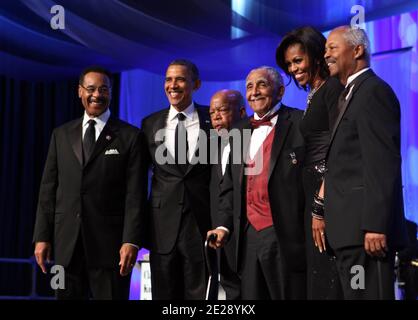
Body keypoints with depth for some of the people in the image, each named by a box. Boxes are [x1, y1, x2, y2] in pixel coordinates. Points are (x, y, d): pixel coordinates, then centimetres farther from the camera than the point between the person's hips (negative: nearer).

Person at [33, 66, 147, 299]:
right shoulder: (61, 134, 13)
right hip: (67, 244, 3)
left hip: (110, 244, -3)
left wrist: (131, 241, -13)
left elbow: (135, 194, -4)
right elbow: (48, 189, 11)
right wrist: (42, 236, 4)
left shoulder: (131, 136, 2)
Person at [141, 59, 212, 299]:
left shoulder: (212, 120, 1)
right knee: (164, 293, 9)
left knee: (200, 293, 4)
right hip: (163, 225, 2)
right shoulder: (151, 123, 7)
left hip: (202, 225, -2)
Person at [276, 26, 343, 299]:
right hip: (314, 194, 9)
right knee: (316, 274, 11)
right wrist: (315, 204, 11)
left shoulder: (333, 87, -9)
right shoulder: (313, 96, 19)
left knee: (328, 278, -7)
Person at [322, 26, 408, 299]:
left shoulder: (373, 91, -9)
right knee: (355, 294, 12)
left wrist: (375, 225, -23)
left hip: (366, 226, -10)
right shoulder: (351, 93, 21)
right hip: (353, 227, 10)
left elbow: (382, 164, -18)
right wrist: (323, 207, 16)